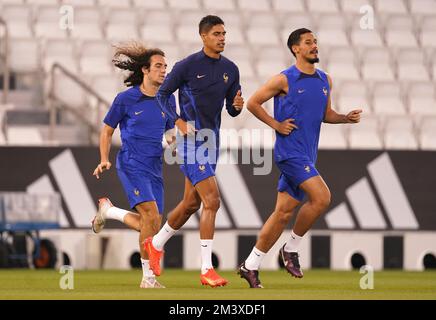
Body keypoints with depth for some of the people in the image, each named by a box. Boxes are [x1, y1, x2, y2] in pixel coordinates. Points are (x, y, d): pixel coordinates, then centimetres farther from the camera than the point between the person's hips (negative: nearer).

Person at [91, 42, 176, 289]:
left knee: (151, 227, 4)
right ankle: (149, 278, -14)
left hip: (155, 167, 6)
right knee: (151, 214, -22)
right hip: (131, 164, -6)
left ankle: (108, 210, 32)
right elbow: (107, 130, 7)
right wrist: (104, 160, -5)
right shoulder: (125, 99, -4)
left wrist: (175, 139, -4)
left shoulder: (168, 99, 8)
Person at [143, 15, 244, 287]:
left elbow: (231, 109, 14)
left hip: (212, 140, 7)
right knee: (212, 201, -17)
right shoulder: (187, 66, -9)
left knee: (192, 204, 16)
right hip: (192, 140, -7)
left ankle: (156, 244, 39)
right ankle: (207, 270, -15)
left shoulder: (230, 69, 8)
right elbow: (163, 94, -1)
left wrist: (237, 106, -10)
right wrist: (180, 123, -13)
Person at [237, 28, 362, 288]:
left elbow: (326, 114, 22)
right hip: (290, 152, -7)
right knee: (321, 197, -20)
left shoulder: (325, 80, 12)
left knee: (284, 212, 6)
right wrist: (276, 124, -8)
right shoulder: (284, 80, -7)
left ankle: (251, 266, 13)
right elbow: (253, 103, -1)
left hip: (307, 155, 7)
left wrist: (346, 118, 3)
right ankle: (292, 248, -3)